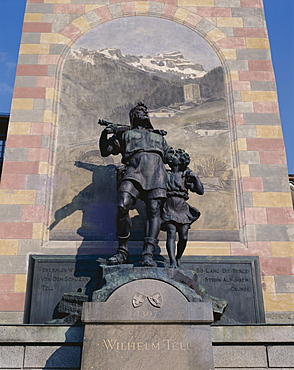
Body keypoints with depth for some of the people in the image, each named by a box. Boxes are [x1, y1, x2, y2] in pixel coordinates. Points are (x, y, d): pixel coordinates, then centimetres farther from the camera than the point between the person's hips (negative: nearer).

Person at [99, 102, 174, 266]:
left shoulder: (159, 136, 37)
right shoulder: (125, 133, 29)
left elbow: (169, 157, 36)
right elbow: (105, 151, 23)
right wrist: (105, 134, 7)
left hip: (156, 172, 2)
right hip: (134, 170, -2)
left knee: (154, 210, -17)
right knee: (122, 207, -23)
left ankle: (148, 254, -24)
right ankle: (122, 251, -11)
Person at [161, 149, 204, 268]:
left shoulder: (186, 176, 14)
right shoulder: (165, 174, 16)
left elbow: (200, 191, 6)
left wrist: (194, 177, -1)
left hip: (182, 208, 1)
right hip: (169, 207, -1)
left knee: (183, 236, -7)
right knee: (171, 233, -19)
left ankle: (178, 259, 18)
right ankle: (172, 262, -26)